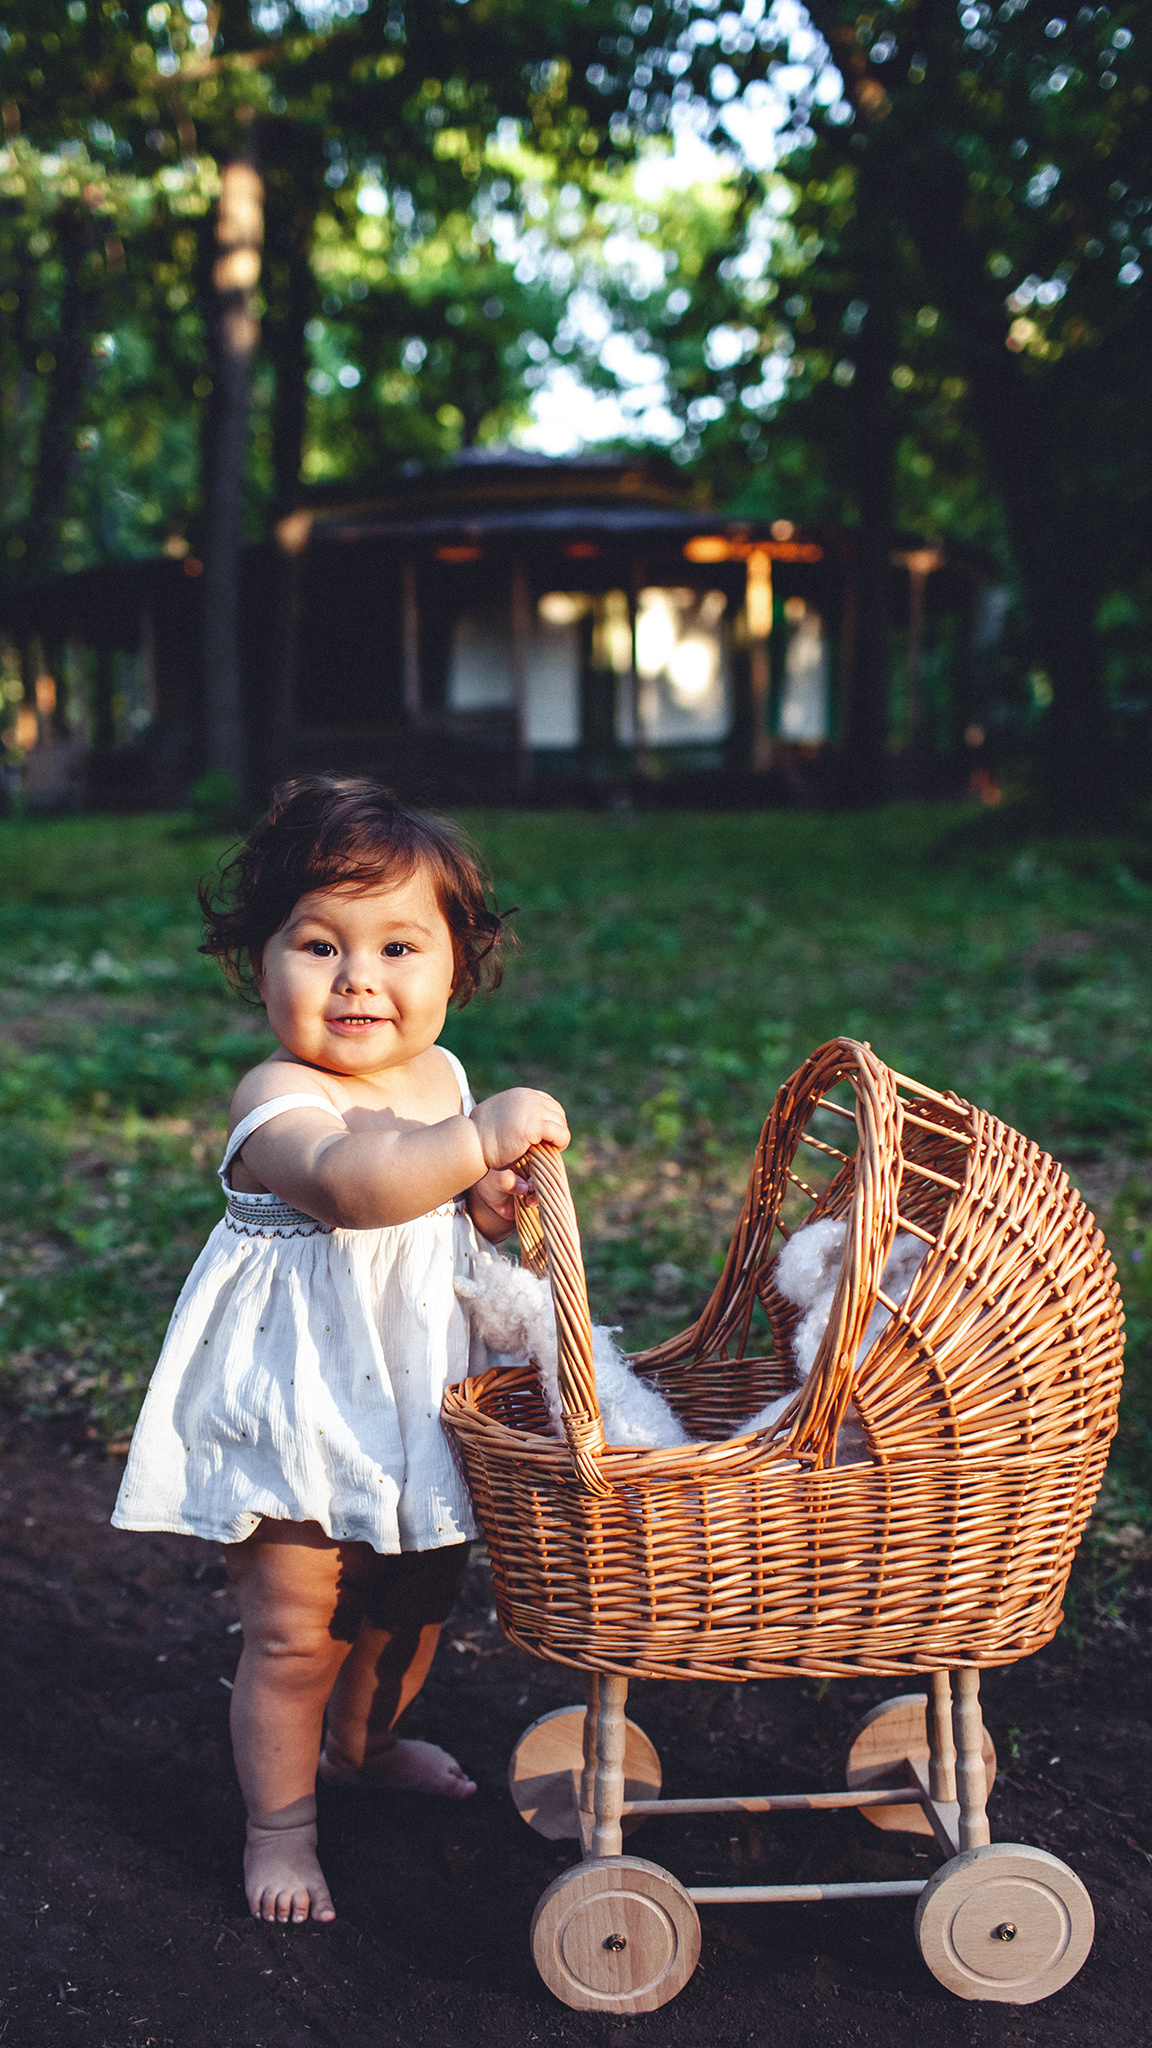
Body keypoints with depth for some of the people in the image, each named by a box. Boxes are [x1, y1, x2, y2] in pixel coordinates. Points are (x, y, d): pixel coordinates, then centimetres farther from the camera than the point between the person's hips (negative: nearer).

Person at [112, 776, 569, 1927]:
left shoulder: (442, 1077, 1)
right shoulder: (278, 1098, -24)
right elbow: (350, 1183, -45)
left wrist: (493, 1207, -5)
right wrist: (483, 1137, -53)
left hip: (415, 1396, 7)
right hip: (292, 1403, -7)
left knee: (415, 1597, 22)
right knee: (293, 1631, 0)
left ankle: (365, 1742, 49)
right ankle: (279, 1824, 23)